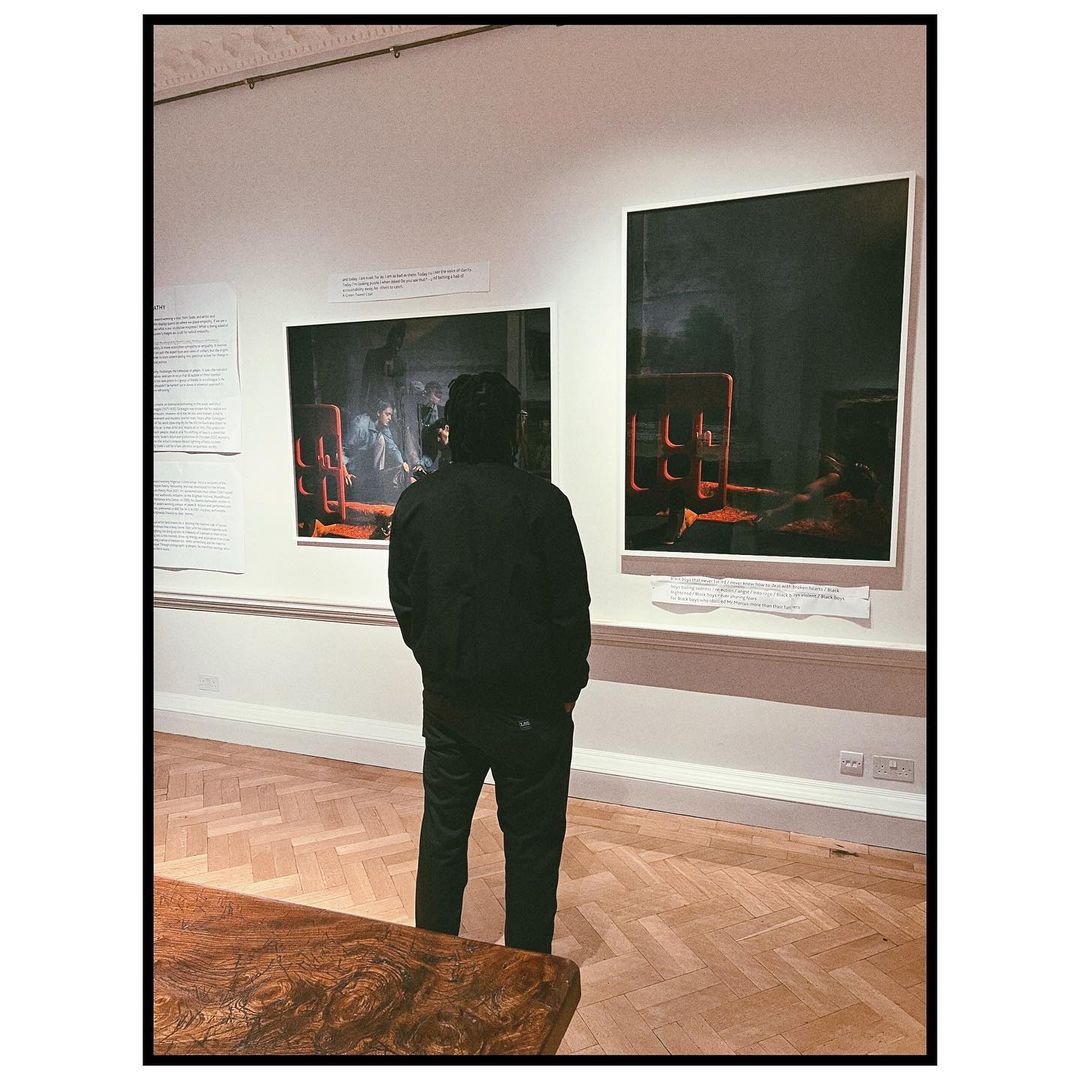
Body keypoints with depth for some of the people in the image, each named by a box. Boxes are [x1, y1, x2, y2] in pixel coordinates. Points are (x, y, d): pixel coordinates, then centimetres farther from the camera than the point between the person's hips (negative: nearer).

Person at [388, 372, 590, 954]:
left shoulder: (415, 501, -2)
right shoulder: (542, 501, -13)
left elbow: (404, 602, 5)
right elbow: (570, 610, -11)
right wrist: (568, 687, 3)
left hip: (446, 699, 4)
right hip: (530, 703, -3)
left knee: (442, 830, 19)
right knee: (531, 841, 12)